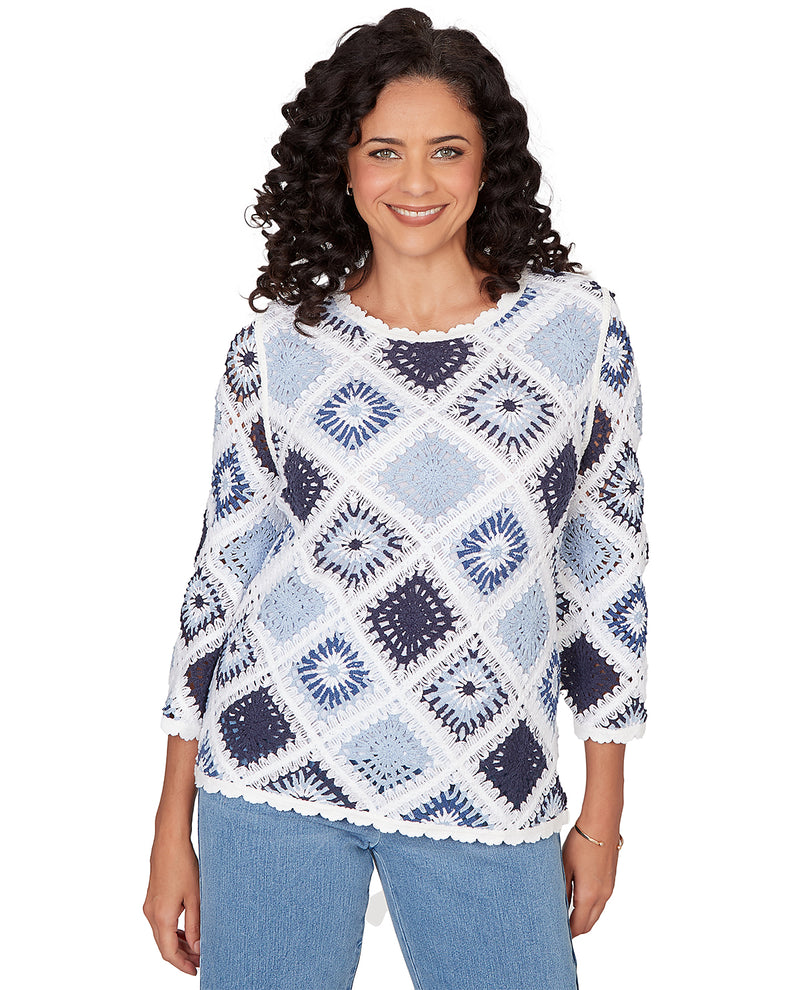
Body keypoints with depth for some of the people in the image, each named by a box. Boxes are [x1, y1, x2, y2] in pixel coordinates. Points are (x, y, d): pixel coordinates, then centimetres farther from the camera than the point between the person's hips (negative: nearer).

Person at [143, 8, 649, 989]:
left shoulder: (578, 330, 0)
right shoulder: (275, 347, 0)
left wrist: (602, 816, 6)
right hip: (273, 782, 0)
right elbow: (220, 577, 4)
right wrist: (173, 829, 5)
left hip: (487, 798, 0)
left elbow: (608, 571, 4)